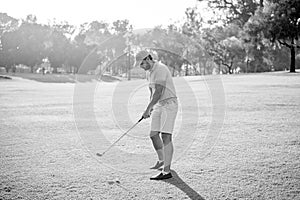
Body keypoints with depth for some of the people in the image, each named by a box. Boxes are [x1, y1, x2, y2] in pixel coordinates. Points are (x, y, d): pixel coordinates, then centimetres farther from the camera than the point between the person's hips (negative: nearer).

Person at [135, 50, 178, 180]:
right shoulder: (149, 72, 15)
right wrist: (151, 109, 15)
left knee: (166, 136, -14)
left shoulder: (160, 69, -16)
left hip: (169, 104, -9)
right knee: (153, 134, 8)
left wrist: (148, 109, -21)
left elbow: (158, 92, -22)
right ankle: (162, 161, 30)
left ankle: (166, 171, -14)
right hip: (158, 106, 9)